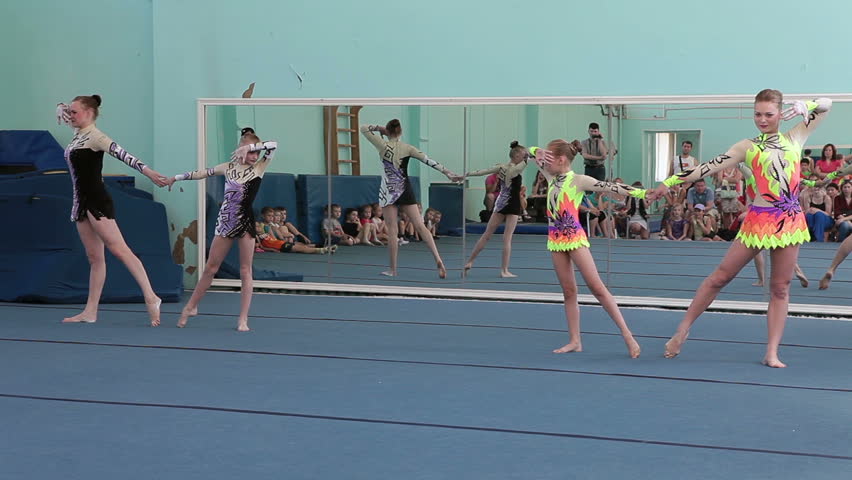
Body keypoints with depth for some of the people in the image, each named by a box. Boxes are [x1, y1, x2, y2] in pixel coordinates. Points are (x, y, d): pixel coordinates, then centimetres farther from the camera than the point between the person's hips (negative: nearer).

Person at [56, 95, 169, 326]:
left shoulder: (95, 136, -11)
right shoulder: (78, 135, 13)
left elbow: (120, 153, -27)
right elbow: (61, 109, 31)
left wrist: (146, 170, -41)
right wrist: (62, 108, 8)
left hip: (97, 202, -9)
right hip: (81, 202, 9)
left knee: (119, 249, -15)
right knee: (94, 258, 8)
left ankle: (150, 297, -20)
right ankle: (90, 312, 8)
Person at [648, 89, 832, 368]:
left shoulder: (794, 139, 10)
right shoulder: (748, 147, 3)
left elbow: (825, 105, 14)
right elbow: (710, 167, -3)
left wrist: (802, 107, -6)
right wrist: (671, 182, -10)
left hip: (791, 220, 3)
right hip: (759, 220, -3)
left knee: (780, 288, 4)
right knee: (721, 276, -1)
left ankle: (772, 353, 7)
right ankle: (683, 330, 11)